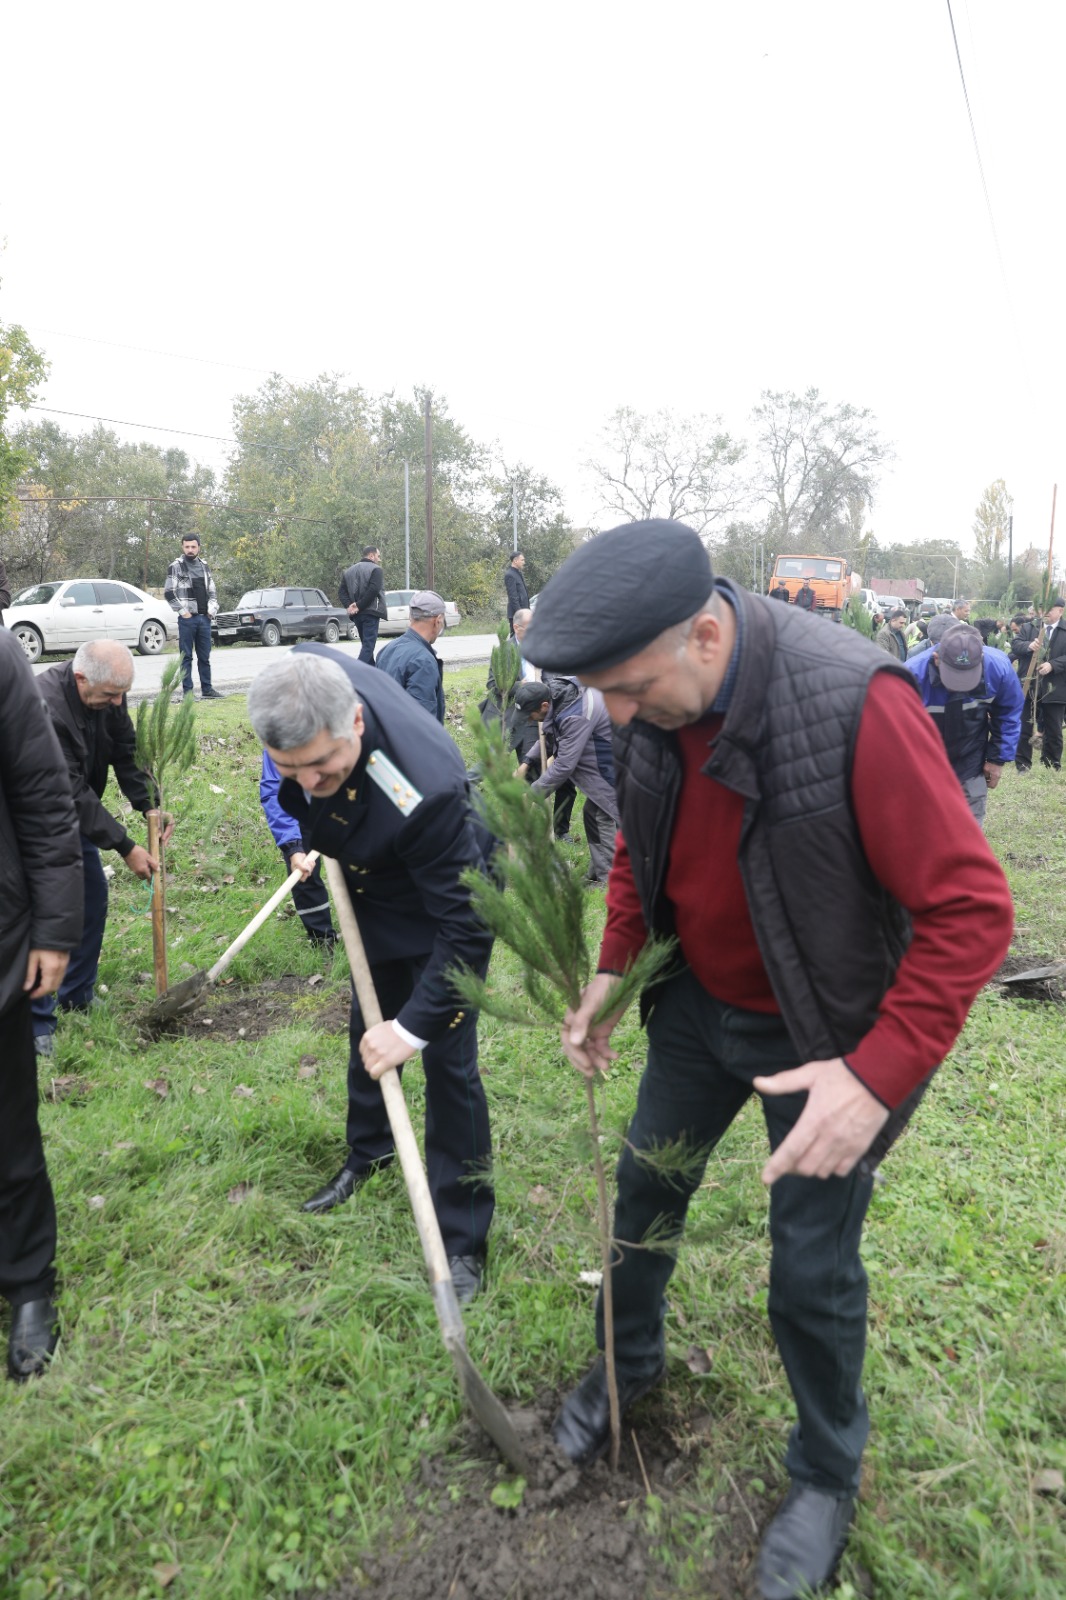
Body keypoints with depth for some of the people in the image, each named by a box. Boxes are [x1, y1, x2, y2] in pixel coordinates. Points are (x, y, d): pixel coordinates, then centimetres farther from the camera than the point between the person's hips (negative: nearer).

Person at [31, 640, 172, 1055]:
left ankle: (77, 1000, 25)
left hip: (75, 814, 8)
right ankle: (38, 1022, 1)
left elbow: (126, 753, -2)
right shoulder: (44, 706, -36)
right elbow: (72, 792, -32)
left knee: (92, 900, 10)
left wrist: (150, 805, -17)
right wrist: (126, 848, -29)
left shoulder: (108, 694, -13)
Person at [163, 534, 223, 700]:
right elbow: (168, 593, -6)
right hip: (187, 618, -5)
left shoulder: (204, 566, 14)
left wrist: (212, 609, 5)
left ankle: (207, 690, 17)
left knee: (204, 657, 10)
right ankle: (187, 691, 2)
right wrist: (183, 611, -10)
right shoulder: (176, 566, -2)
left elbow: (212, 591, 19)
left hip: (204, 618, 5)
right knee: (186, 657, -1)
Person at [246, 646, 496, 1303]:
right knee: (368, 1031, 24)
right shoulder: (308, 674, -28)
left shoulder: (423, 790, -46)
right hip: (372, 893, 7)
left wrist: (413, 1026, -34)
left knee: (448, 1064, -3)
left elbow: (467, 927, -36)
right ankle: (368, 1152, 50)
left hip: (446, 899, -7)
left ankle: (463, 1241, 15)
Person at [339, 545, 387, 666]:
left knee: (366, 644, 17)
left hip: (357, 614, 7)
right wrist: (359, 606, -16)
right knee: (368, 645, -9)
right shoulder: (375, 569, -6)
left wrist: (348, 606, -3)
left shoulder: (349, 571, 16)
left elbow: (343, 591, 9)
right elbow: (373, 590, -19)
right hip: (371, 612, -7)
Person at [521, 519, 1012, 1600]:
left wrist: (878, 1074, -32)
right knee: (643, 1196, 20)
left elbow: (971, 911, -28)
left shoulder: (856, 704, -33)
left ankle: (828, 1474, 39)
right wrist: (611, 971, -1)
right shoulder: (653, 708, -12)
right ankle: (628, 1365, 51)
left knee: (812, 1273, 8)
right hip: (699, 1003, 6)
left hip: (827, 1035, -5)